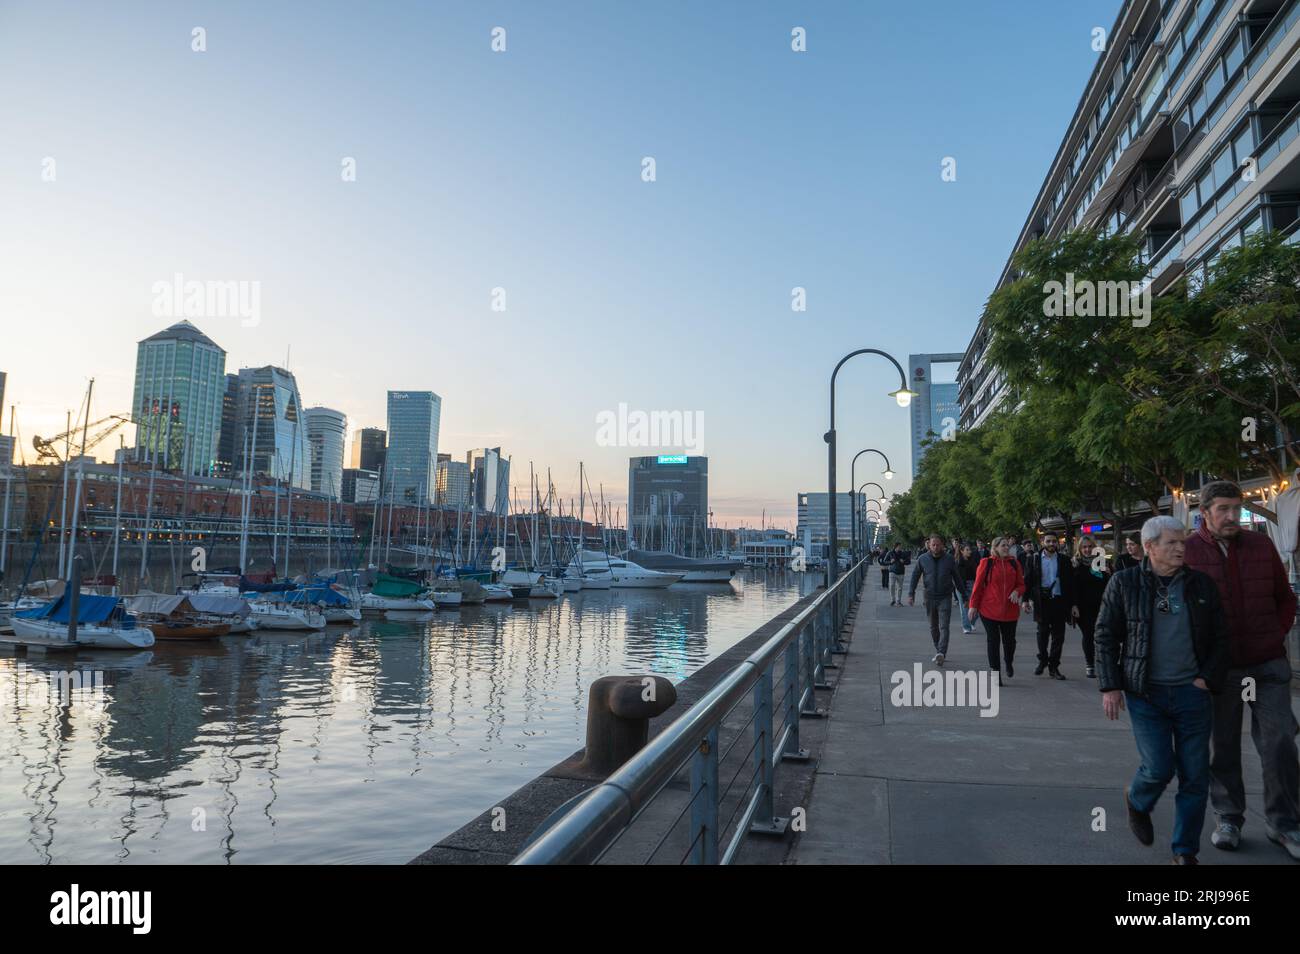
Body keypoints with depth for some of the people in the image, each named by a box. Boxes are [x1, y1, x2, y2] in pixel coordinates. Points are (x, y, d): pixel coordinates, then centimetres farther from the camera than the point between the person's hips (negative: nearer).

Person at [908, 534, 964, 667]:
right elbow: (915, 576, 7)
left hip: (945, 597, -3)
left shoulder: (949, 559, -3)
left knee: (944, 627, -13)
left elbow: (957, 578, 6)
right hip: (930, 597, 3)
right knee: (933, 627, 12)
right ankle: (938, 651, 24)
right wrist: (911, 594, 1)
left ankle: (941, 653, -22)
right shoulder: (922, 559, -1)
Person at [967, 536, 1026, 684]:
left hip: (1010, 610, 3)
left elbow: (1021, 584, 11)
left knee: (1009, 640, 10)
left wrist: (1017, 592, -13)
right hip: (989, 609, -3)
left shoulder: (1014, 563, 6)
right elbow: (978, 585, -1)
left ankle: (1008, 662, 41)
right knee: (993, 641, 1)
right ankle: (996, 674, 10)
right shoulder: (986, 563, -3)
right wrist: (973, 605, -3)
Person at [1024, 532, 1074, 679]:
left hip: (1059, 601, 1)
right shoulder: (1034, 559, 4)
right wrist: (1028, 598, -6)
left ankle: (1053, 667, 11)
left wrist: (1072, 603, 1)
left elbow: (1070, 582, 6)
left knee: (1058, 635, 2)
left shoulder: (1063, 560, 6)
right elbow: (1028, 579, 3)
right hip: (1042, 601, -1)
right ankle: (1042, 660, 28)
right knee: (1043, 633, 9)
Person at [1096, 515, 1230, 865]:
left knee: (1195, 776, 3)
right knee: (1159, 767, -6)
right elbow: (1106, 636, 0)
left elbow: (1220, 636, 10)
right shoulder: (1124, 583, -2)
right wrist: (1110, 687, -5)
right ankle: (1136, 800, 29)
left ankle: (1186, 851, 19)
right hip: (1145, 693, -2)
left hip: (1192, 692, 3)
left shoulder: (1201, 584, 5)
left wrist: (1208, 679, -2)